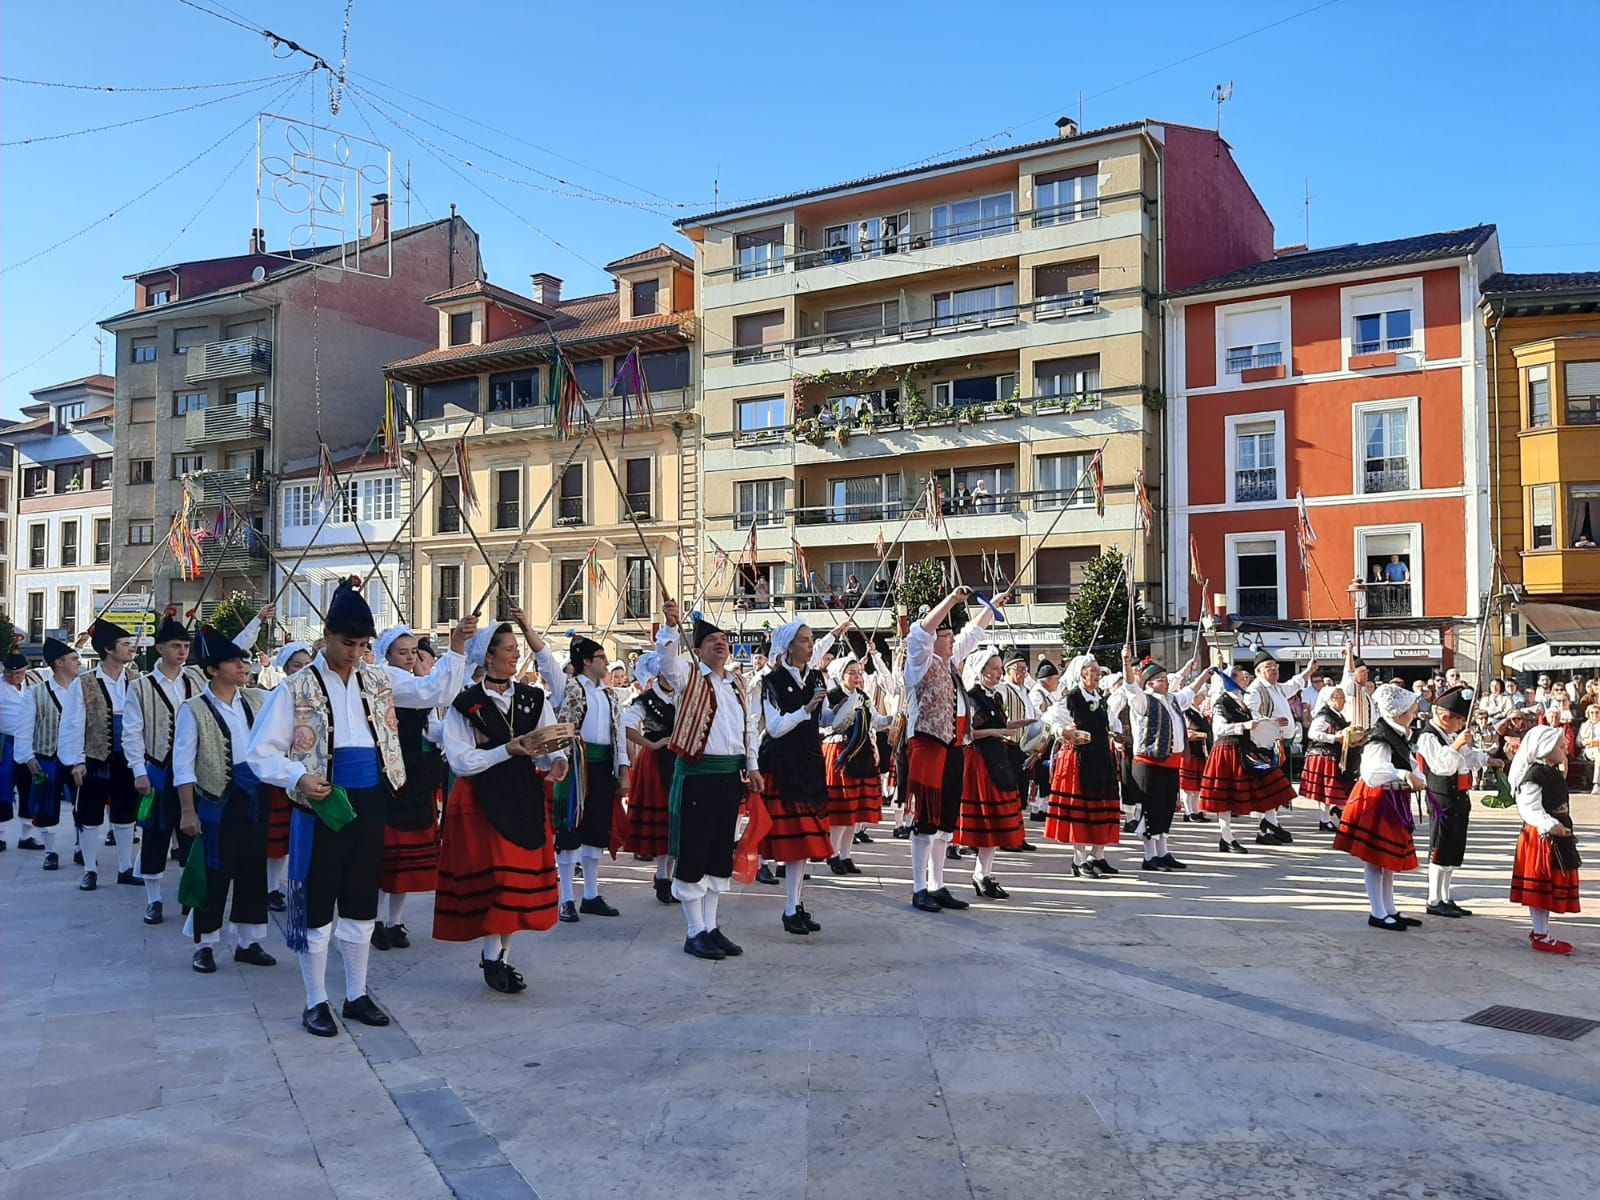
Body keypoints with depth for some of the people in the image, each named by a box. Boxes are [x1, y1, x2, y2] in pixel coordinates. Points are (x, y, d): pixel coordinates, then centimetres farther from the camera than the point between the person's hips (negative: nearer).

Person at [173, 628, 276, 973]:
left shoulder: (257, 700, 5)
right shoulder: (194, 710, -9)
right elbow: (183, 765, -10)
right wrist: (187, 811, -14)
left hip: (253, 799, 5)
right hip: (216, 802, -5)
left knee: (254, 870, 11)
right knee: (214, 875, 3)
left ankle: (249, 942, 23)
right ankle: (205, 946, 18)